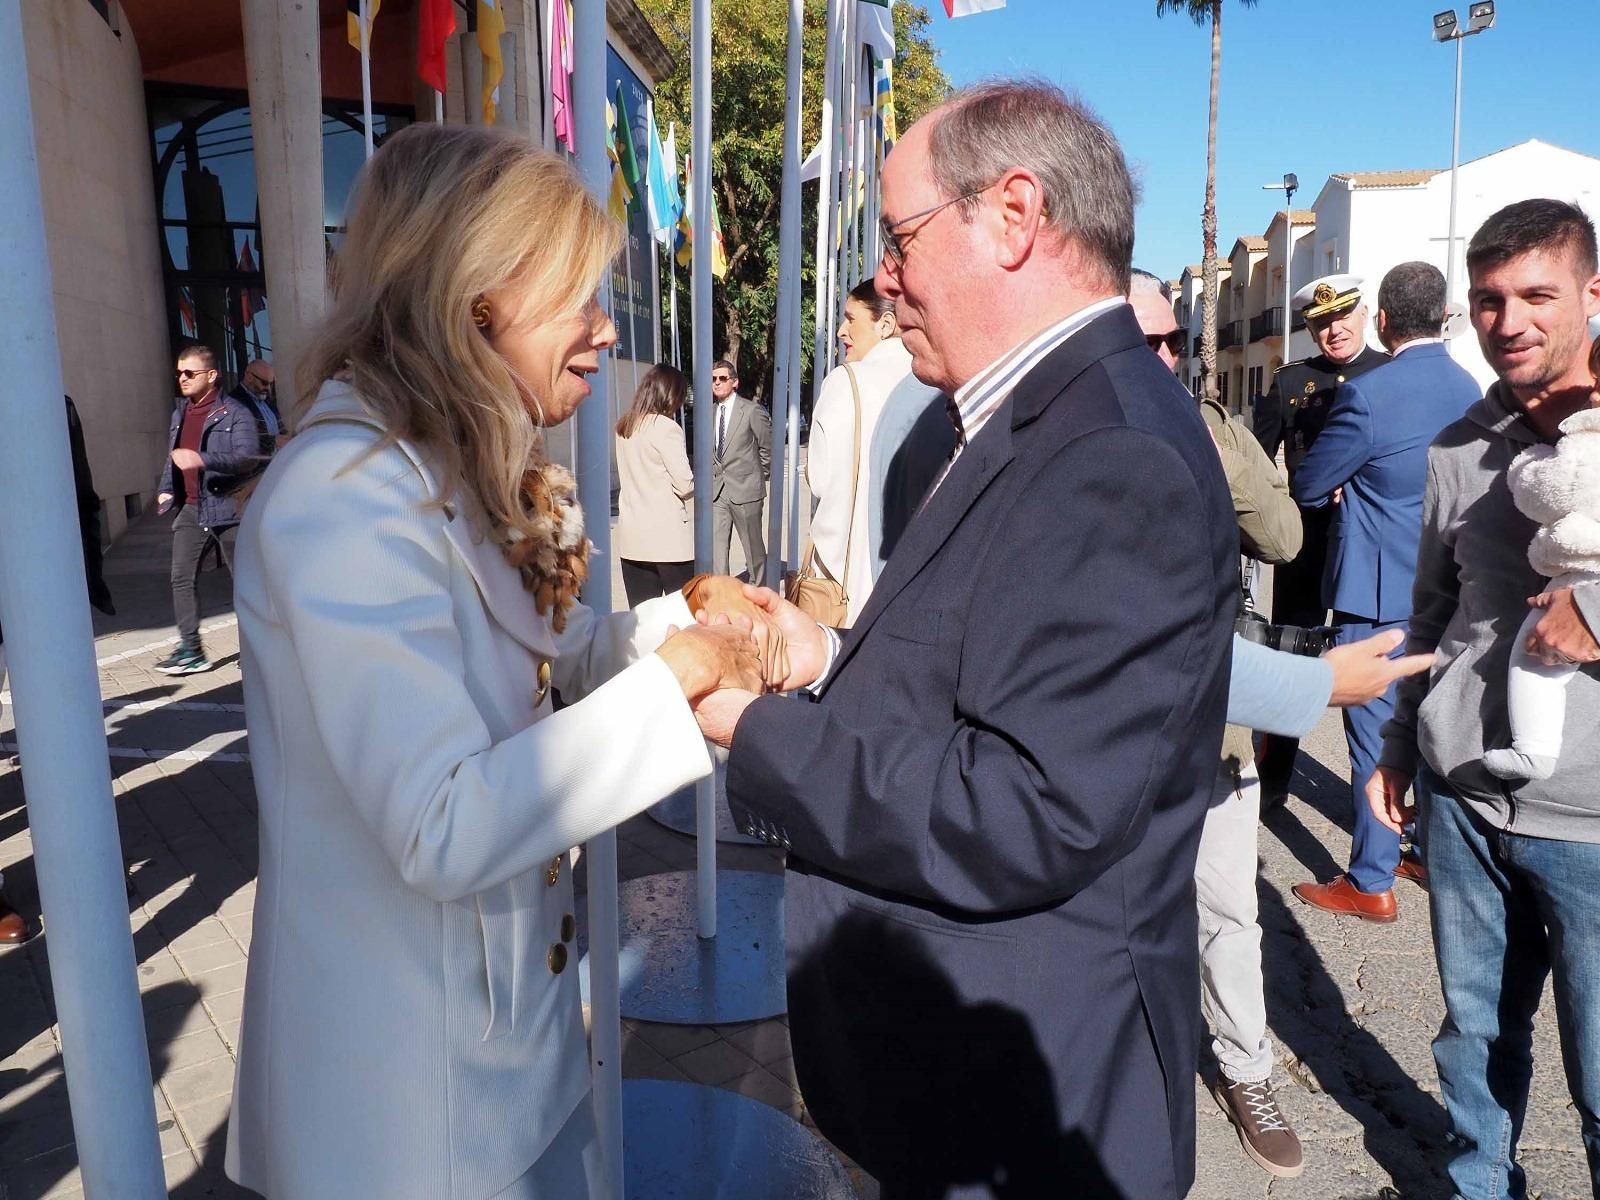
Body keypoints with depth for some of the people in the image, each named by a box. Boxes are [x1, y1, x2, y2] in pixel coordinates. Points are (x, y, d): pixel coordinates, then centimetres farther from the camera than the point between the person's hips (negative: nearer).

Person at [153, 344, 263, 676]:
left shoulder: (235, 413, -9)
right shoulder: (180, 411, 16)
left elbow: (248, 455, -22)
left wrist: (203, 459, -33)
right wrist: (166, 489, 16)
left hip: (226, 507, -7)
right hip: (190, 509, 7)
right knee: (182, 578, 0)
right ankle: (190, 649, 5)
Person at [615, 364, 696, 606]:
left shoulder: (624, 427, 10)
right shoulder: (666, 428, -11)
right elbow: (684, 485, -12)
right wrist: (699, 477, 7)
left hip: (633, 537, 6)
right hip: (670, 537, -6)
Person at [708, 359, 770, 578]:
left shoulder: (752, 411, -6)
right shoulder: (710, 412, 8)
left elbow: (768, 447, 1)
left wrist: (761, 475, 7)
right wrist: (714, 472, 10)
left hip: (745, 489, -4)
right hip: (716, 491, 4)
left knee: (753, 546, 8)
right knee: (715, 548, -2)